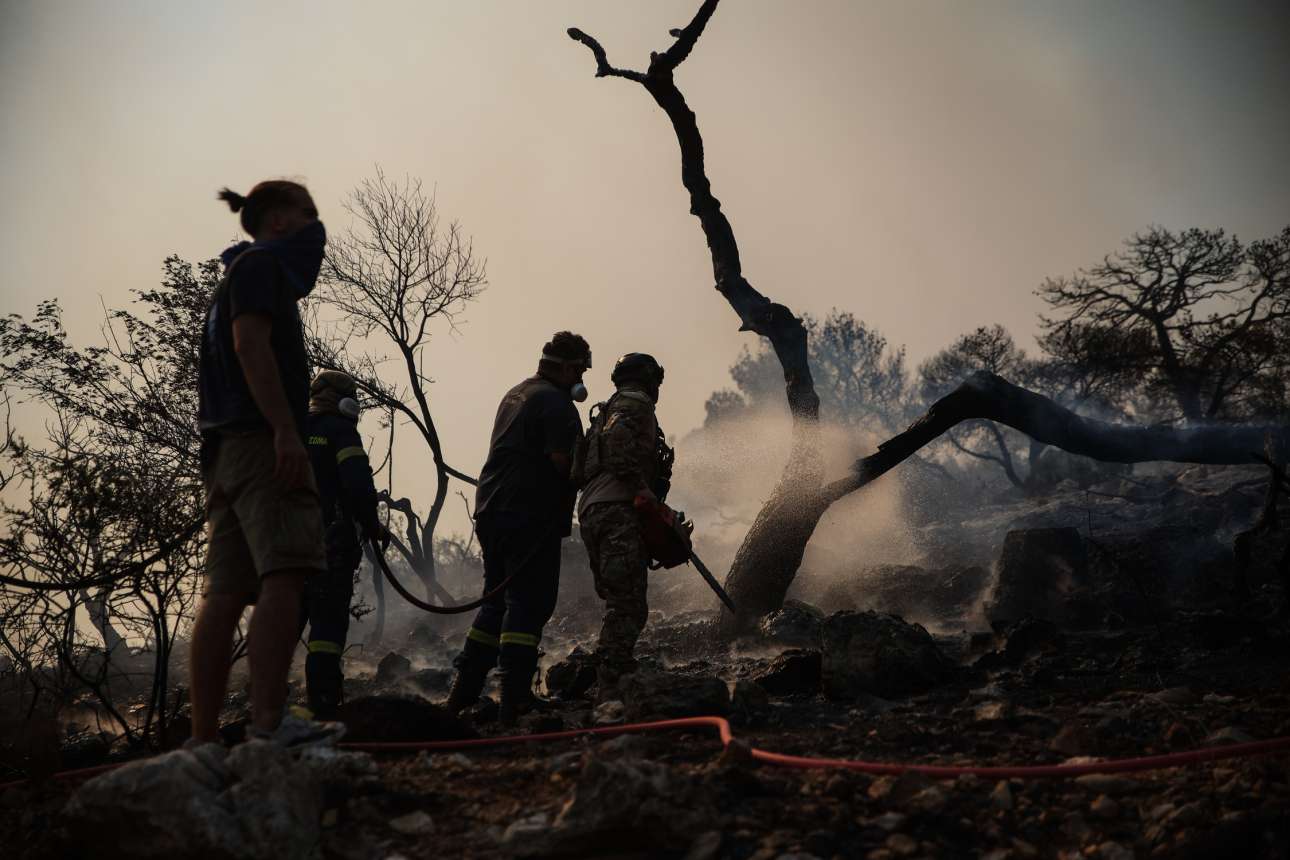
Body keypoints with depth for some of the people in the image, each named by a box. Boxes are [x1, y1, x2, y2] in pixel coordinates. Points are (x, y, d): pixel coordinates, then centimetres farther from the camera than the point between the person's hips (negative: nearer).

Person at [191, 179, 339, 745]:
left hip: (227, 450, 10)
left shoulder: (244, 271, 31)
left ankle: (203, 738, 2)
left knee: (225, 594, 3)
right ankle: (268, 723, -29)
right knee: (284, 577, -19)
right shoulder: (260, 264, 2)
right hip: (261, 439, -10)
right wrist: (286, 430, -22)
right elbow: (250, 344, -13)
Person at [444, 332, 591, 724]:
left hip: (493, 511, 9)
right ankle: (515, 698, -9)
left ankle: (464, 691, 17)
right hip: (531, 515, -9)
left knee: (497, 600, 15)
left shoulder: (515, 393, 20)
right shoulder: (555, 402, -11)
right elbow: (564, 461, -21)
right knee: (529, 604, -7)